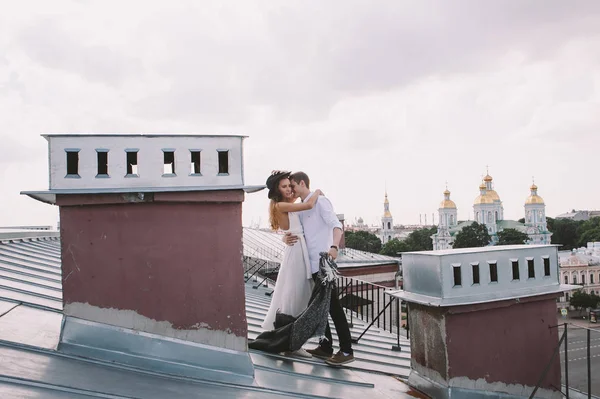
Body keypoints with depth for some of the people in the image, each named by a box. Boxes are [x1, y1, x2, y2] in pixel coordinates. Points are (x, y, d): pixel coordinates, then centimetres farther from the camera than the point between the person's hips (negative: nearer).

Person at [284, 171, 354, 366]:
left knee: (333, 305, -7)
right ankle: (326, 346, 20)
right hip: (311, 263, 9)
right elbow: (297, 232, 18)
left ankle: (346, 350, -3)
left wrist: (334, 247, -35)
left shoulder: (320, 201, -6)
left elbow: (336, 225, -17)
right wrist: (287, 238, -7)